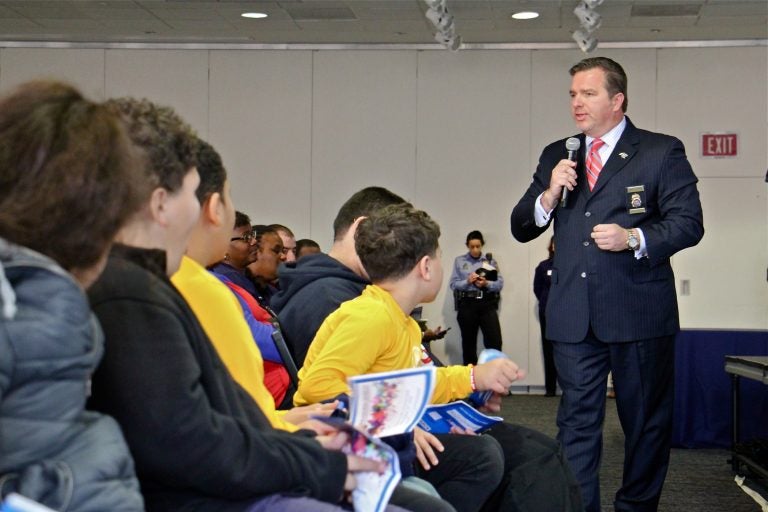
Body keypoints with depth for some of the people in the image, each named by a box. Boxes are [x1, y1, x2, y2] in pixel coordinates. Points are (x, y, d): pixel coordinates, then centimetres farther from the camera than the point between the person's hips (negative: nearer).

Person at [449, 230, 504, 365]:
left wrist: (486, 283, -14)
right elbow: (453, 284, 1)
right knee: (469, 342, 7)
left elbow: (500, 283, 4)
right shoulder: (459, 261, 8)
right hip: (467, 304, 0)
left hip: (487, 304, 0)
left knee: (495, 340, -10)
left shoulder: (490, 261, 10)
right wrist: (467, 281, -15)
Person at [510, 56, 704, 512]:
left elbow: (689, 223, -4)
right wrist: (549, 195, -7)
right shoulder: (555, 156, 14)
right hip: (574, 317, 3)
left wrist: (634, 238, -19)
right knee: (576, 422, 3)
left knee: (647, 422, 9)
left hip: (639, 314, -3)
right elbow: (521, 228, 12)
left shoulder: (662, 152, 1)